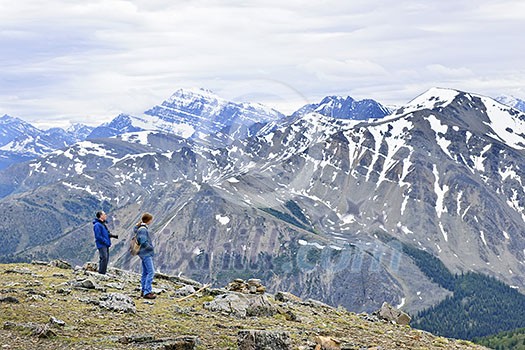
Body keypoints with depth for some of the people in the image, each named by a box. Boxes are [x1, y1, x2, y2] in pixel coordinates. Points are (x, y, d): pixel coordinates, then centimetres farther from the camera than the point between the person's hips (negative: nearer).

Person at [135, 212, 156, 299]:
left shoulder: (140, 228, 11)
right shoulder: (143, 229, -19)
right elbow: (144, 242, -24)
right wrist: (151, 248, -9)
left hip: (144, 253, 11)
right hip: (146, 254, -11)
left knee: (145, 272, 14)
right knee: (151, 272, -11)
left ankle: (143, 290, 20)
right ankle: (147, 292, -13)